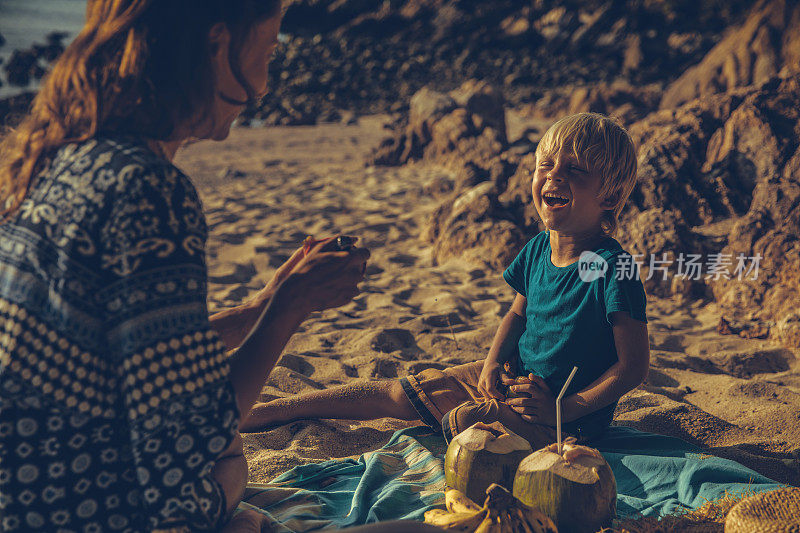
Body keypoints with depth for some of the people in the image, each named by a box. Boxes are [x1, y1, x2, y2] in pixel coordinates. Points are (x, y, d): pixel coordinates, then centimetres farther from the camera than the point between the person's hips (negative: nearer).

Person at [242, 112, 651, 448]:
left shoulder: (614, 269, -23)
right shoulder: (538, 249, -2)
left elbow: (634, 366, -20)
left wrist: (563, 408, -24)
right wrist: (494, 362, -4)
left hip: (573, 413, -6)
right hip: (517, 376, 7)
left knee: (465, 421, -36)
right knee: (400, 393, 4)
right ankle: (259, 413, 12)